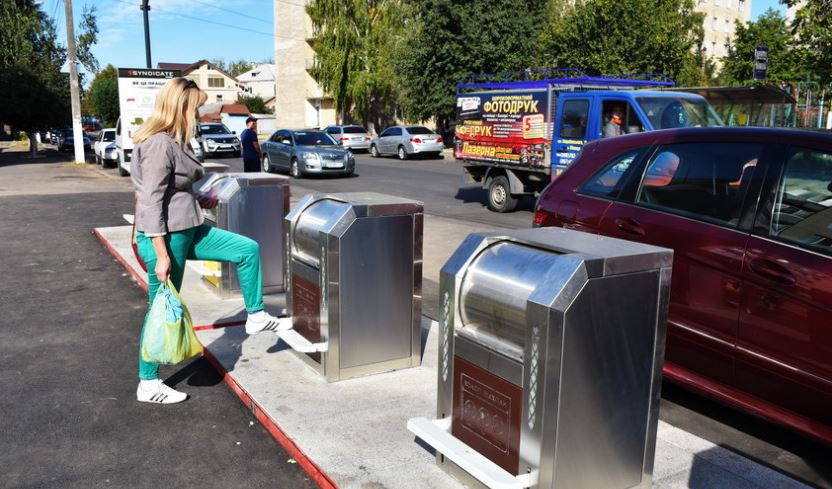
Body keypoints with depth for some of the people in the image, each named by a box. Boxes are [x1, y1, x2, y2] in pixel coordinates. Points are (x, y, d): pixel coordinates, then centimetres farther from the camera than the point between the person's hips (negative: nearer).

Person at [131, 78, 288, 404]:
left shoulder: (176, 141, 9)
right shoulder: (158, 144, -19)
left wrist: (200, 200, 8)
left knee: (247, 249, 9)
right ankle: (148, 385, 18)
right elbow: (151, 201, -23)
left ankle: (256, 317, 23)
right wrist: (162, 255, -24)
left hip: (187, 230, 9)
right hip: (165, 236, -9)